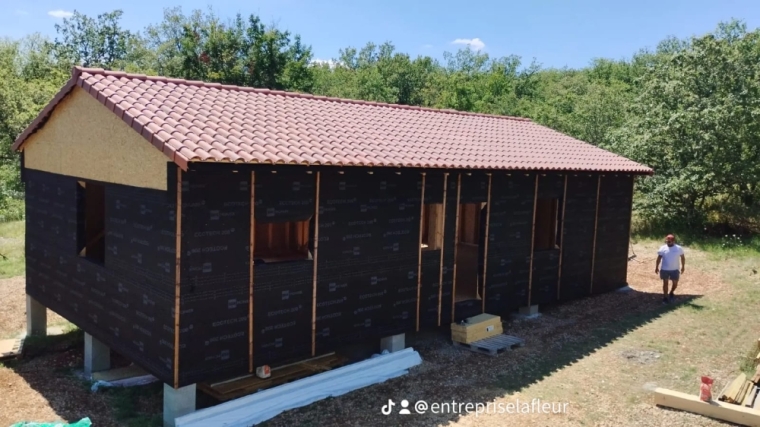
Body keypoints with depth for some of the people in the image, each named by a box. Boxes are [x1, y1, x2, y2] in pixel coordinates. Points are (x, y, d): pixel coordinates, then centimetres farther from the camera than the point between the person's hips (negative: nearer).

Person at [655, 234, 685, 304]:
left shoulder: (679, 248, -6)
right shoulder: (662, 248, -6)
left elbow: (682, 257, 5)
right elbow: (659, 258, 1)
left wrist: (683, 267, 6)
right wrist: (656, 267, 1)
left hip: (675, 269, 1)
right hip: (664, 269, 0)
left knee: (675, 283, 10)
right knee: (665, 283, 6)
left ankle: (671, 293, 38)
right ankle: (665, 297, 16)